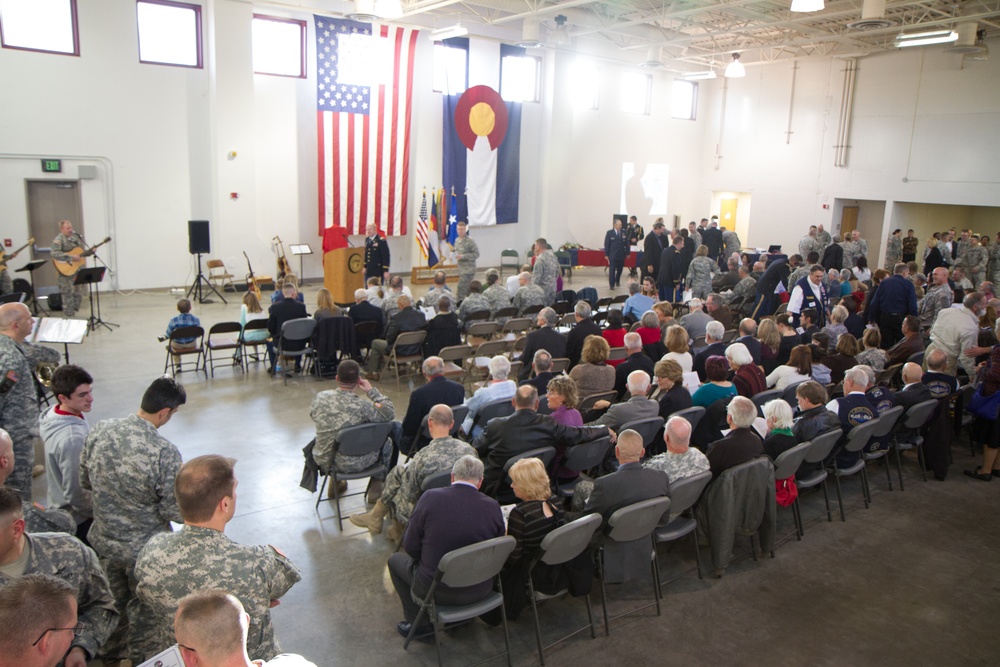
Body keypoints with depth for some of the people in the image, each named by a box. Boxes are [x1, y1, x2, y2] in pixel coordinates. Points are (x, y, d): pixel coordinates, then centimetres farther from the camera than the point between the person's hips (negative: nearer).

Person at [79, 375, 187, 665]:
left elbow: (84, 481, 2)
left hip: (104, 541, 5)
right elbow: (175, 513, -22)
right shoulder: (164, 452, -30)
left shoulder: (99, 431, -14)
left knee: (114, 602, 29)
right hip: (145, 549, -5)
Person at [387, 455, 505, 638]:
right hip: (479, 591, 3)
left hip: (435, 590, -3)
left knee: (395, 560, 24)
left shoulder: (430, 498, -16)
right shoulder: (492, 506, -11)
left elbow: (411, 547, -9)